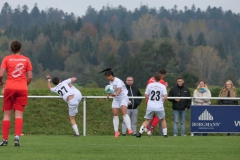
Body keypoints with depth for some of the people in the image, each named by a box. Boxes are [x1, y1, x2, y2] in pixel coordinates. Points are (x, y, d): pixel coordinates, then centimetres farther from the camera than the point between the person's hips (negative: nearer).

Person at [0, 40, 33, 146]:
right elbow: (30, 77, 2)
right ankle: (17, 136, -19)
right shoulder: (26, 60, 6)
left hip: (9, 88, -1)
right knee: (19, 115, -1)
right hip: (22, 89, 1)